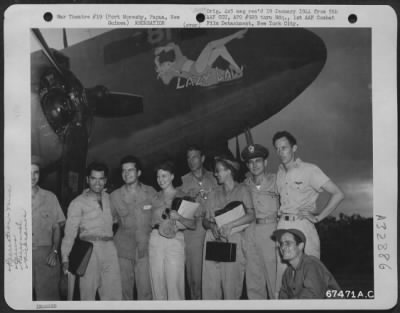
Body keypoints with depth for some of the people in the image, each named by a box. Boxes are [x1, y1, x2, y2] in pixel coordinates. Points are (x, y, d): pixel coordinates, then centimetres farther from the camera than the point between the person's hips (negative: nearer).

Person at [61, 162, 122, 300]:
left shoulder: (109, 198, 17)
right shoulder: (78, 202, 4)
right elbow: (70, 232, -1)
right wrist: (65, 258, -10)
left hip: (109, 249, 3)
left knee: (114, 295, 0)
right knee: (88, 292, -3)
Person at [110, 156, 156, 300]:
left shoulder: (151, 192, 3)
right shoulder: (115, 196, 2)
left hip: (145, 249, 0)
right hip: (123, 250, 1)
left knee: (145, 291, -3)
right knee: (124, 291, 4)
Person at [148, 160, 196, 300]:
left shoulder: (182, 196, 4)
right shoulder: (155, 196, 15)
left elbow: (193, 224, 0)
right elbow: (150, 220, 13)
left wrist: (179, 217, -16)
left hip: (175, 240, -3)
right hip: (155, 240, 3)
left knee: (174, 283, -8)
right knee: (157, 282, 5)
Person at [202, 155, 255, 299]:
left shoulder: (241, 190, 5)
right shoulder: (215, 193, 17)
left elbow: (251, 215, -9)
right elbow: (205, 220, 14)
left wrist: (228, 225, -17)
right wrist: (212, 226, -8)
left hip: (233, 240, -4)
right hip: (213, 240, 4)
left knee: (231, 285, -6)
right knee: (210, 285, -1)